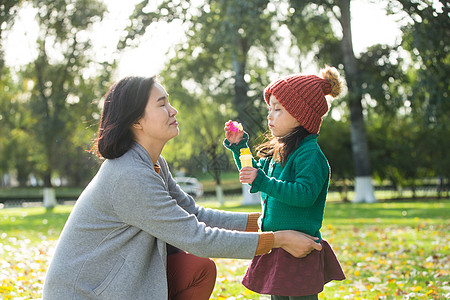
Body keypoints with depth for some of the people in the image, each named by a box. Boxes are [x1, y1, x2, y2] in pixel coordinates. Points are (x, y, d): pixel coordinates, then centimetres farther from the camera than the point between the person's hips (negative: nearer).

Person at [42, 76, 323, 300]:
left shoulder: (155, 165, 4)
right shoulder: (130, 177, -27)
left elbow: (194, 214, 10)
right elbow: (197, 239, -24)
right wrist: (277, 239, -19)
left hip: (121, 276, 9)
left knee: (200, 268, -5)